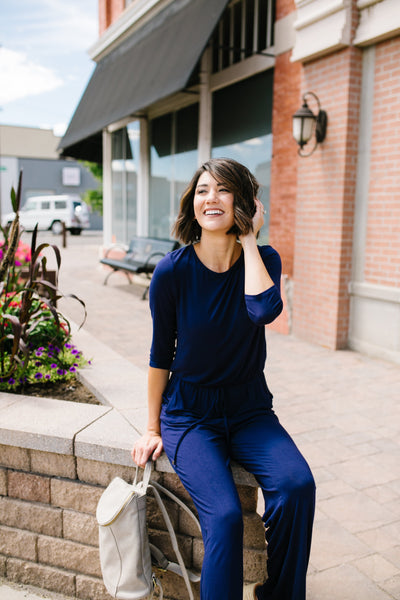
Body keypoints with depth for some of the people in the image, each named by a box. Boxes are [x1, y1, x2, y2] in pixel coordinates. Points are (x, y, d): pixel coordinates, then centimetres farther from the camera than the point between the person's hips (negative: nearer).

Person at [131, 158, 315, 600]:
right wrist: (153, 429, 5)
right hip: (189, 413, -2)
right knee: (225, 515, -25)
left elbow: (264, 310, -27)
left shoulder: (263, 260, -3)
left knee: (297, 486, -23)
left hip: (250, 409, 2)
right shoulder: (172, 271, -10)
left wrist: (248, 239, -16)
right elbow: (161, 355, 0)